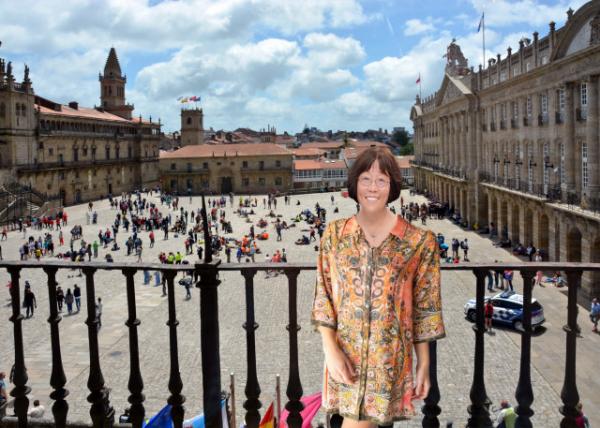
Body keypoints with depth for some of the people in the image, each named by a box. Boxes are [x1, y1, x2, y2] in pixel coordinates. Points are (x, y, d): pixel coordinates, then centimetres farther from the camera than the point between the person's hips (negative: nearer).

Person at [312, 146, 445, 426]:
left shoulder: (417, 242, -6)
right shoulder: (335, 235, -1)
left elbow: (424, 308, -1)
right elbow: (323, 299, 1)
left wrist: (423, 364, 1)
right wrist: (330, 349, -8)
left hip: (390, 358, -1)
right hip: (346, 355, 1)